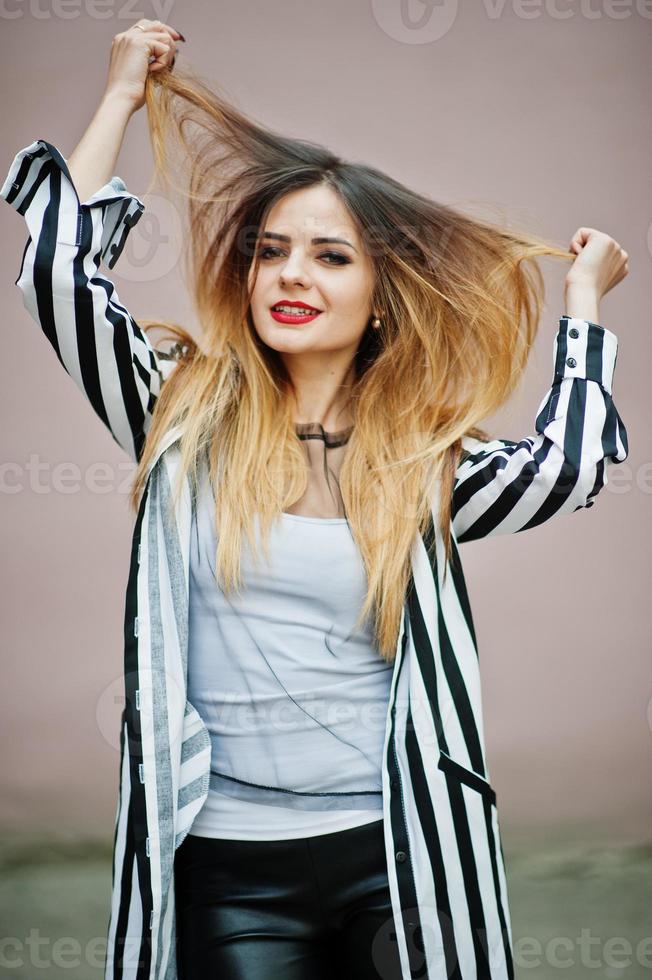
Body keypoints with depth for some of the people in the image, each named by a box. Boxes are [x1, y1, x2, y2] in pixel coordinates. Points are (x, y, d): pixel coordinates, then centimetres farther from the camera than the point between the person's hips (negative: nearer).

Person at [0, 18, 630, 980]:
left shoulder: (419, 458, 3)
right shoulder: (189, 415, 1)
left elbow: (563, 469, -13)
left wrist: (583, 299, 2)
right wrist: (123, 96, 4)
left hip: (396, 853, 1)